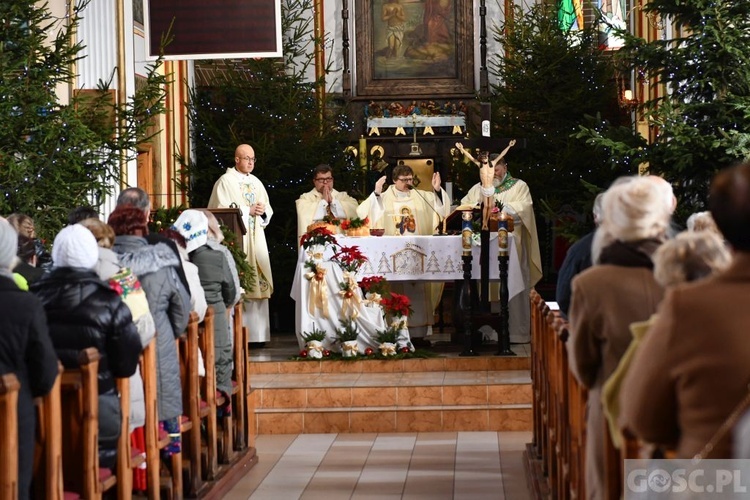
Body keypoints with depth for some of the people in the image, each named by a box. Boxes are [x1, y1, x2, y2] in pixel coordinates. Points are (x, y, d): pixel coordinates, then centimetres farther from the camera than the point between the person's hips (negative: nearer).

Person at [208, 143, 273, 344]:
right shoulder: (225, 181, -3)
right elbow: (222, 210, -12)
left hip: (256, 239, 7)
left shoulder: (256, 183, 17)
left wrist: (262, 211, -6)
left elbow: (268, 210, 16)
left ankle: (256, 333, 6)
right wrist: (248, 211, -13)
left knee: (258, 281, 3)